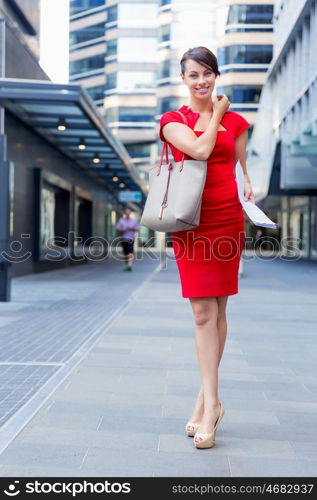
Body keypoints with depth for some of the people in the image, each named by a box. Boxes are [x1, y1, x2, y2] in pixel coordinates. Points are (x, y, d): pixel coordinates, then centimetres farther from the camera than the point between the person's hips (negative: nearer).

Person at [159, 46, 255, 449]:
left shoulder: (235, 121, 12)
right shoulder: (172, 121, 5)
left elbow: (240, 167, 17)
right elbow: (199, 149, -12)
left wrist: (247, 186, -3)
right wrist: (216, 116, 2)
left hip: (227, 218, 1)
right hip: (191, 222, -1)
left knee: (216, 310, 5)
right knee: (203, 312, -5)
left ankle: (206, 399, 14)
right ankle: (211, 403, -1)